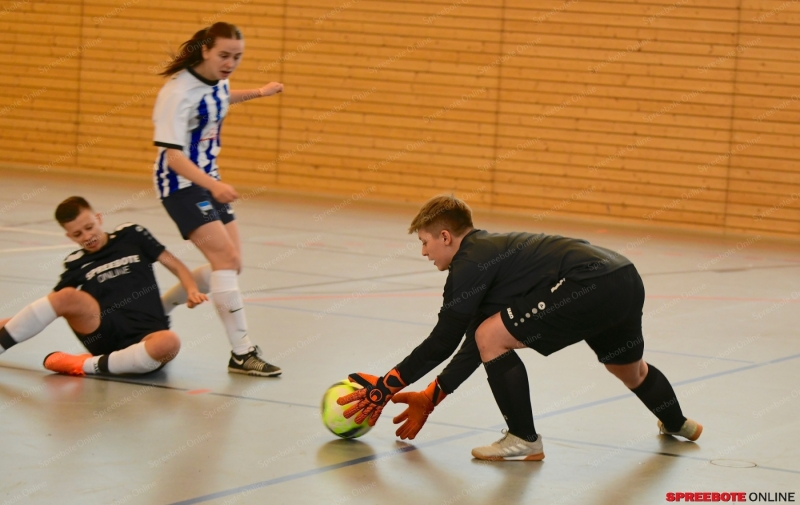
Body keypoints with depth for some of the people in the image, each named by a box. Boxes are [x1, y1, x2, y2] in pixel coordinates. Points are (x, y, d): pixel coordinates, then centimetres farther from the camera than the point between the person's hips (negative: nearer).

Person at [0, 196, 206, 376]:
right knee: (68, 296, -29)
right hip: (103, 332, 1)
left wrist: (192, 291, -9)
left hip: (144, 336, -1)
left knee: (169, 342, -38)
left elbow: (174, 265, 11)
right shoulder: (75, 264, 12)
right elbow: (53, 304, 18)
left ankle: (89, 364, -27)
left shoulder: (131, 235, 9)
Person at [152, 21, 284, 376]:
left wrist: (257, 93, 29)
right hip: (180, 183, -9)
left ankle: (159, 308, 24)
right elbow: (173, 154, -29)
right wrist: (213, 185, -41)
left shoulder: (217, 82, 2)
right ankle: (242, 353, -16)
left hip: (207, 179, 9)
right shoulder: (179, 92, -23)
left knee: (228, 264, 8)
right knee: (226, 257, -19)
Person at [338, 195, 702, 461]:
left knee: (493, 337, -9)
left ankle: (523, 439, 2)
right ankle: (676, 423, 65)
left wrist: (387, 386, 0)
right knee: (628, 368, 37)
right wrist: (429, 399, 23)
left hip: (593, 284, -11)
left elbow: (442, 342, -8)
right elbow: (475, 346, 23)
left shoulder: (468, 264, -6)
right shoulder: (488, 252, 22)